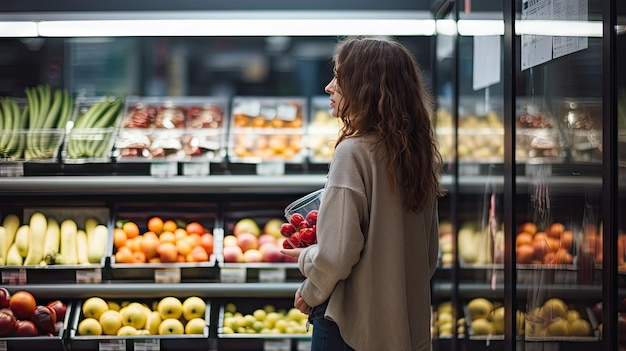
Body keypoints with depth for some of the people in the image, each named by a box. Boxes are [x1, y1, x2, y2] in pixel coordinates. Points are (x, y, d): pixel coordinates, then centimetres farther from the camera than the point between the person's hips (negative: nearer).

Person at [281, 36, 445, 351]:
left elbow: (337, 254, -19)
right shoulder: (421, 152, 4)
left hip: (351, 325, -7)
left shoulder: (353, 151, -17)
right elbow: (430, 252, 11)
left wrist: (309, 293, -2)